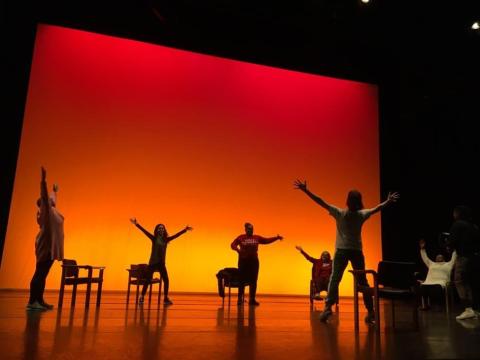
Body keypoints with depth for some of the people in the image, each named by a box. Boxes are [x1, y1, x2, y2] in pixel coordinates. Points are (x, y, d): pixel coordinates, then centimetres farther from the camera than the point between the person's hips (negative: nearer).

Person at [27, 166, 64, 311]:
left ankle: (39, 300, 14)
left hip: (50, 247, 9)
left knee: (42, 274, 10)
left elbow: (52, 199, 39)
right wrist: (43, 180, -32)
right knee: (39, 273, -9)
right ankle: (32, 302, -8)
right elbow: (44, 196, -22)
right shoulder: (46, 210, -6)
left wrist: (55, 191, 55)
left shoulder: (51, 210, 17)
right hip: (45, 246, -9)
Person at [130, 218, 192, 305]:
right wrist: (136, 224, -22)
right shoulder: (154, 238, -3)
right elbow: (145, 231, -12)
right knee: (147, 280, -2)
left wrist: (185, 230, 7)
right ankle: (142, 297, 9)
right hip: (153, 263, -4)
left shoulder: (166, 240, 6)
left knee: (166, 280, 0)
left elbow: (176, 235, 8)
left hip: (161, 264, 4)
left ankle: (166, 299, 9)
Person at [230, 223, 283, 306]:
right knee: (242, 280, 0)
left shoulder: (257, 238, 8)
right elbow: (233, 244, -7)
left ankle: (252, 299, 12)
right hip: (243, 261, -3)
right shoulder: (241, 238, -1)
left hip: (254, 261, 3)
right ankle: (240, 299, 8)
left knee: (253, 281, 5)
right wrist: (237, 249, -27)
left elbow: (267, 240, 7)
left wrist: (276, 237, -2)